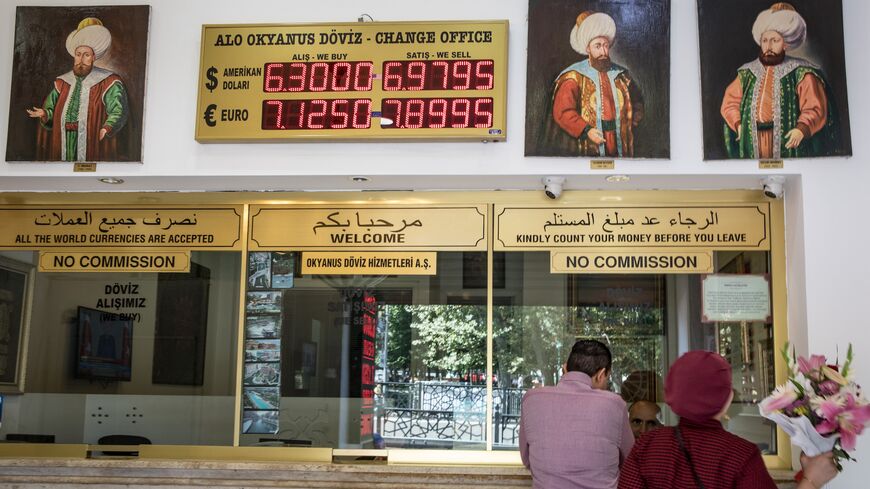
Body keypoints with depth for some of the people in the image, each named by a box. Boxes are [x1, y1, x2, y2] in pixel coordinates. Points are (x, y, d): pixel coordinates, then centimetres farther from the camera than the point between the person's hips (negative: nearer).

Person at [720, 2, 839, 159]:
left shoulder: (800, 73, 1)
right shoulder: (747, 73, 14)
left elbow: (815, 108, -4)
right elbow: (730, 102, 19)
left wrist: (802, 129, -20)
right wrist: (739, 124, 3)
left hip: (788, 144, -3)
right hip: (753, 144, 3)